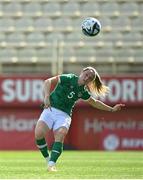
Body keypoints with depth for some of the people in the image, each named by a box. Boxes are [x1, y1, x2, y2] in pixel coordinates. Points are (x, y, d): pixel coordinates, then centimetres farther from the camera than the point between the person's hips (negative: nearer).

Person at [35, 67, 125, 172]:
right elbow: (48, 81, -13)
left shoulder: (83, 92, 10)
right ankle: (47, 158, -2)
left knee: (60, 134, -28)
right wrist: (47, 96, -28)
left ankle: (52, 164, -35)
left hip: (64, 115, 3)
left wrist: (111, 109, 30)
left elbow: (95, 103, 29)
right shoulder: (68, 79, -5)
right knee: (39, 133, -25)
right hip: (50, 109, -3)